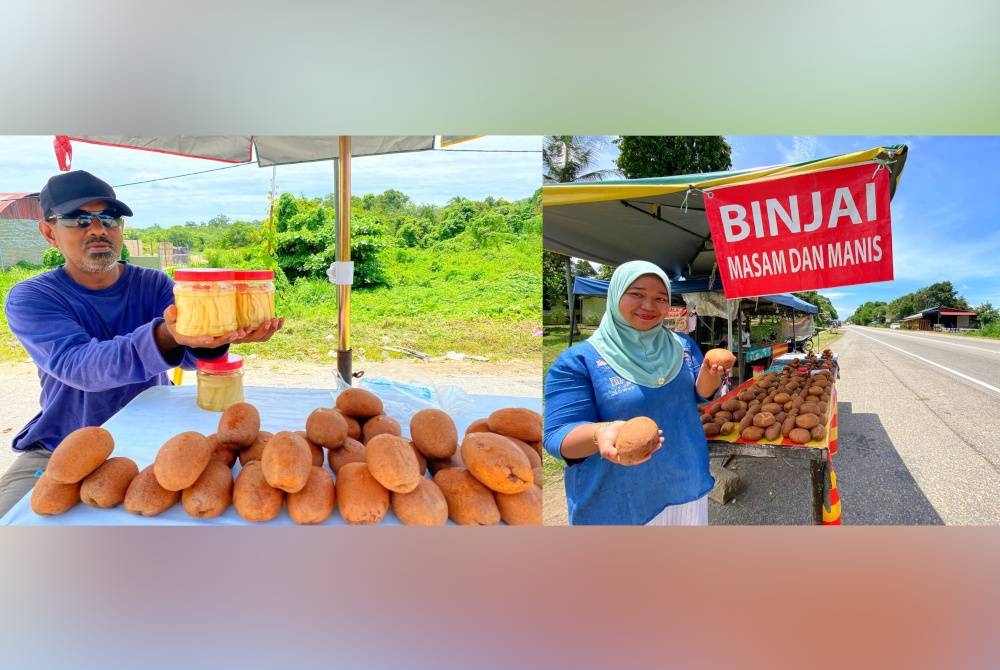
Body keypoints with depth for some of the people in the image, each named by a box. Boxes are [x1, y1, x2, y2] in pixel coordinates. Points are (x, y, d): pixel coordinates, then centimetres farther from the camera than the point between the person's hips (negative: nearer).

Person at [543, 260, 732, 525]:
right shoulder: (578, 360, -15)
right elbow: (558, 435, -20)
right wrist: (601, 433, -41)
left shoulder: (683, 346, 2)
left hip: (687, 488, 5)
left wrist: (709, 371, -23)